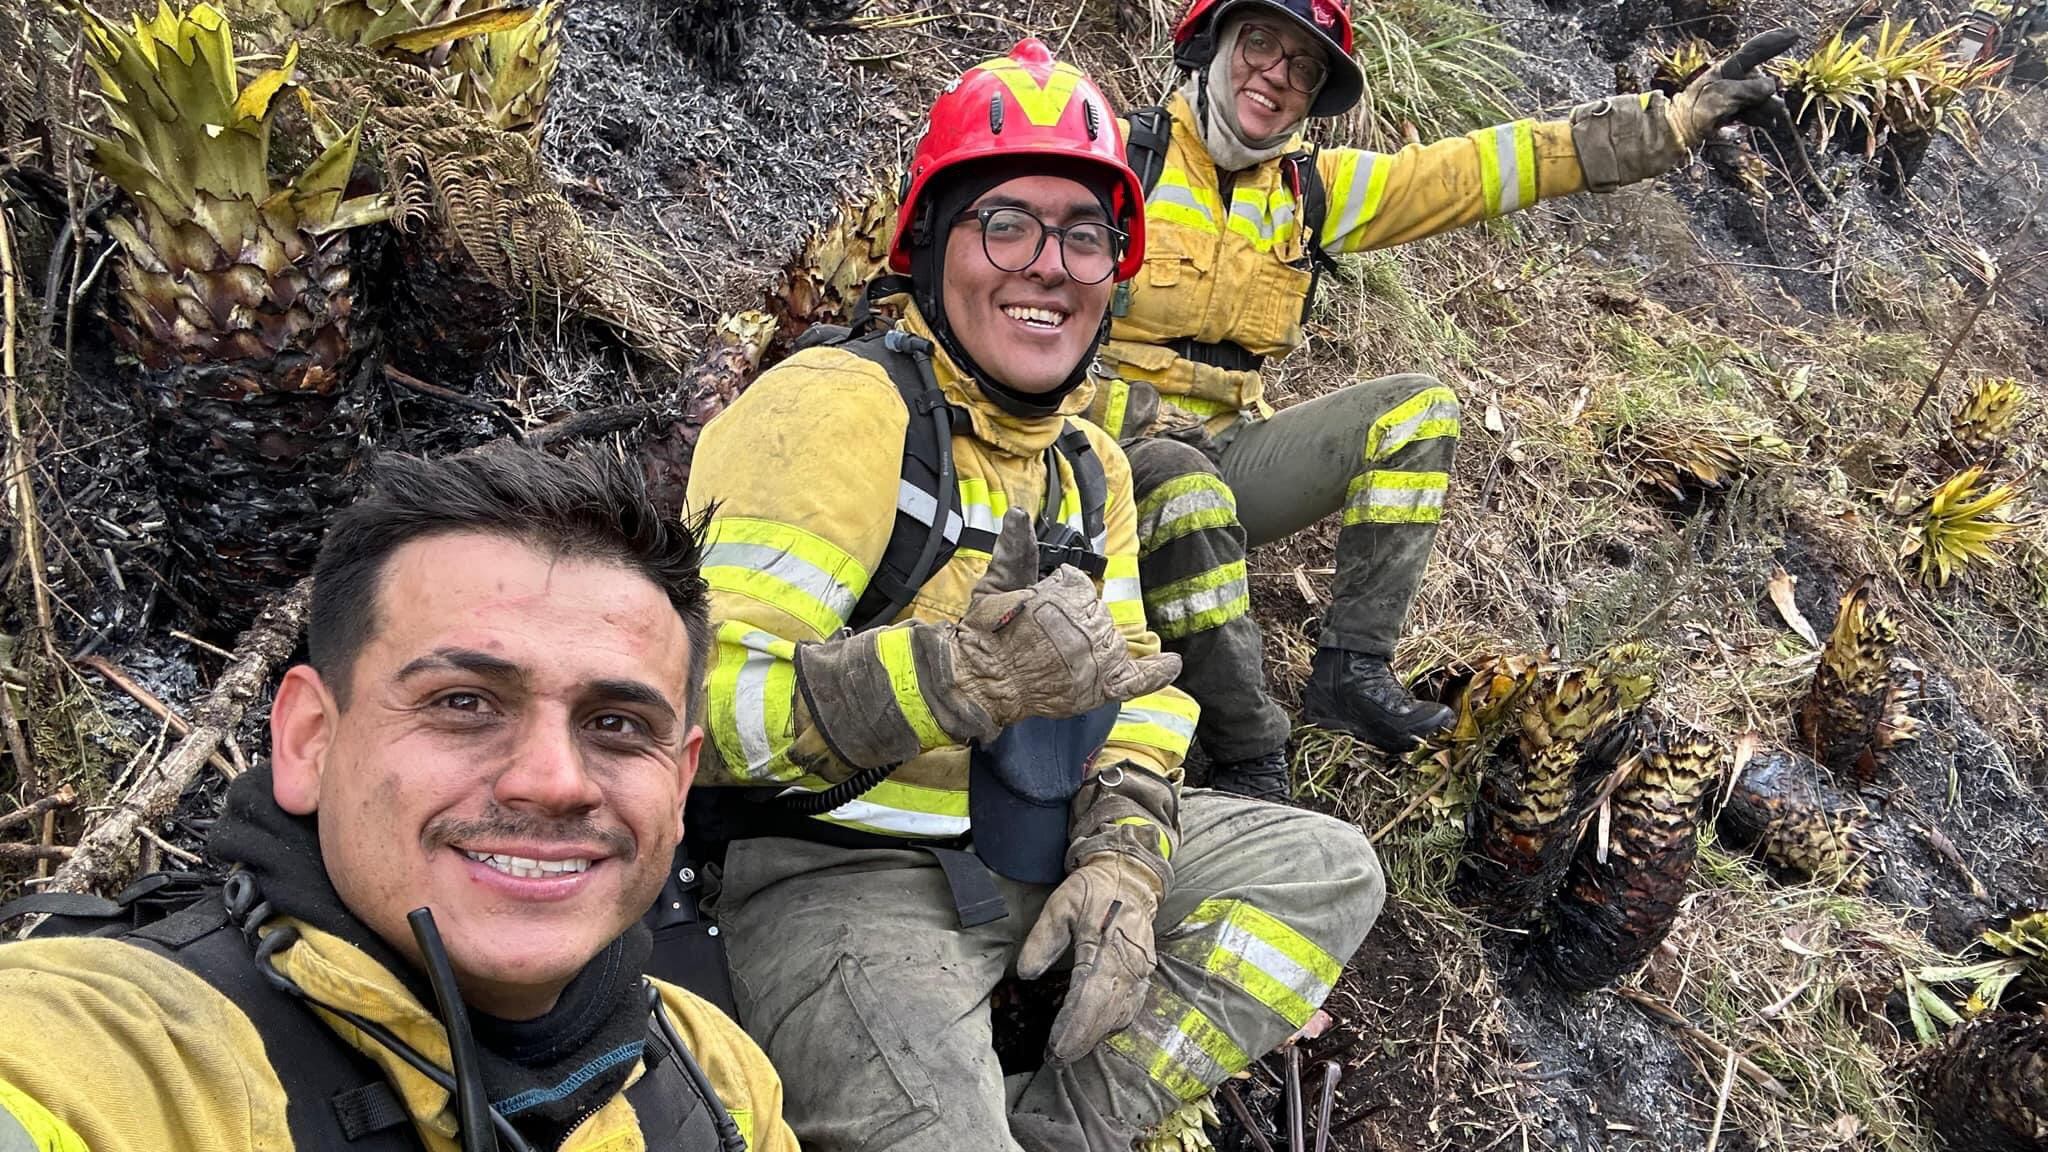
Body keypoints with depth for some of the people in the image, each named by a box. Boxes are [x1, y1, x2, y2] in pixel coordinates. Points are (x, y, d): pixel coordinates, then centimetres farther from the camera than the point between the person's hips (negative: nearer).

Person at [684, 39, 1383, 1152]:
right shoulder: (841, 406, -14)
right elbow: (712, 698, -22)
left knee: (1329, 867, 3)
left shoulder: (1090, 464, 13)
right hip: (840, 875, -8)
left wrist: (1122, 861, -9)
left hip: (1036, 850, 8)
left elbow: (1134, 687, 9)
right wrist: (963, 674, -35)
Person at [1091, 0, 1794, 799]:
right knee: (1189, 488, -39)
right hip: (1120, 454, -6)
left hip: (1226, 454, 6)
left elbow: (1470, 172, 3)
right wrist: (1129, 418, -27)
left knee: (1417, 411, -7)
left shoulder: (1311, 190, 7)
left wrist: (1677, 119, 0)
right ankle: (1249, 765, -24)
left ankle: (1351, 669, -12)